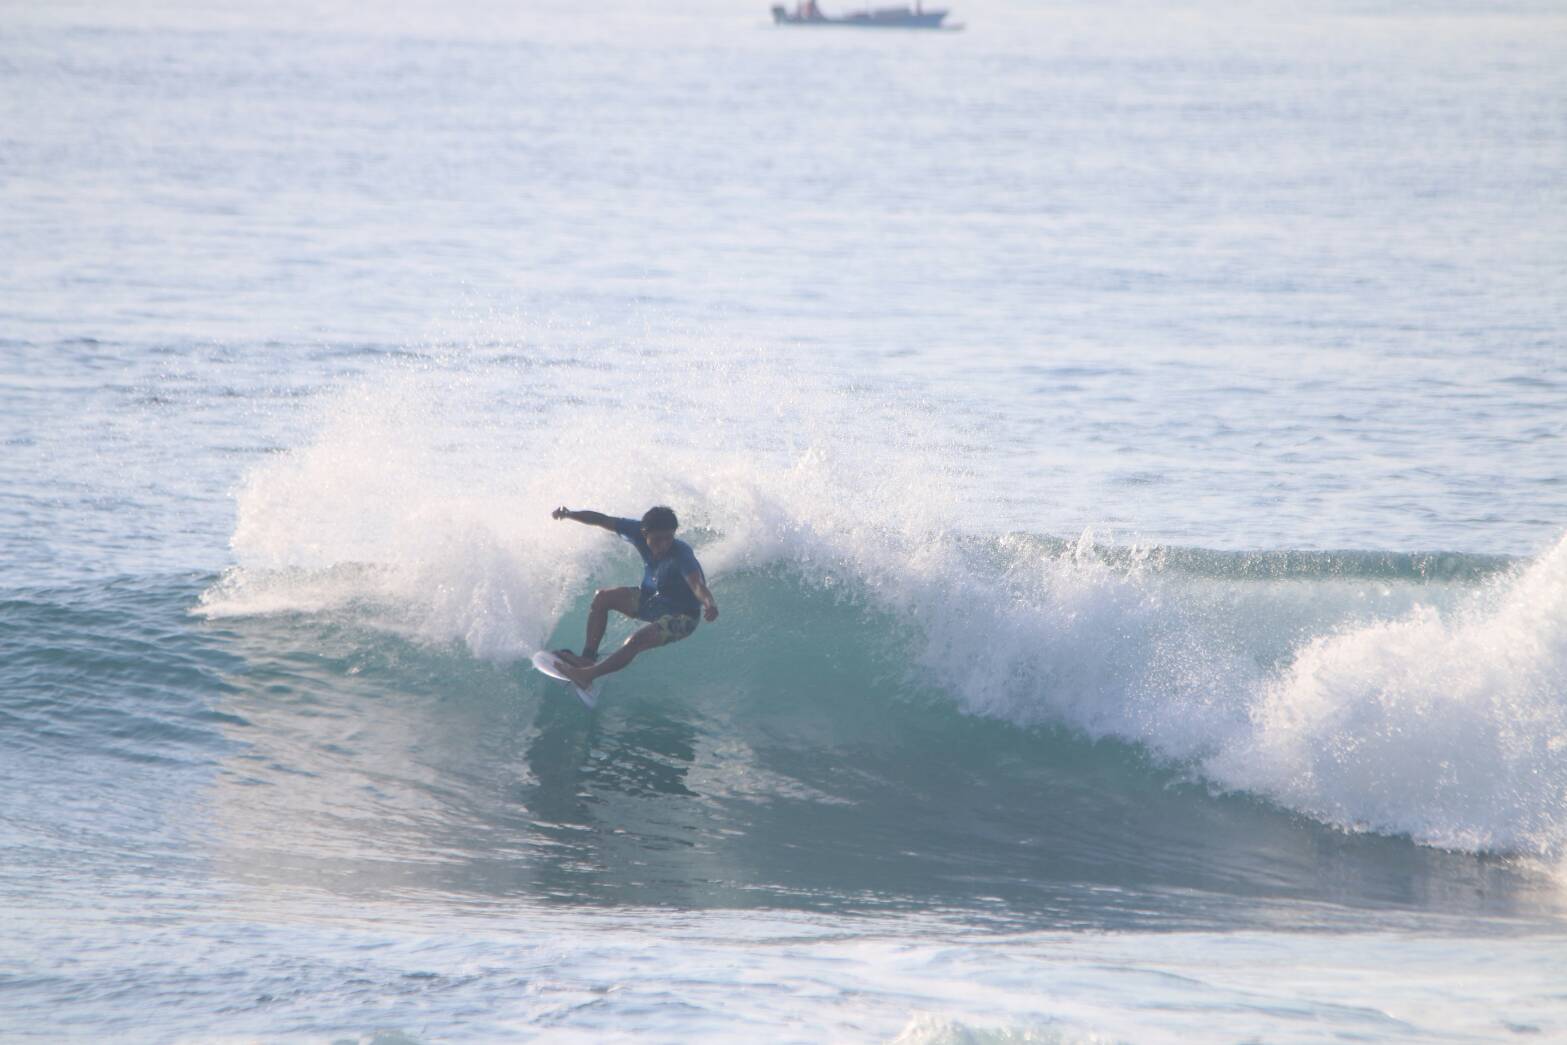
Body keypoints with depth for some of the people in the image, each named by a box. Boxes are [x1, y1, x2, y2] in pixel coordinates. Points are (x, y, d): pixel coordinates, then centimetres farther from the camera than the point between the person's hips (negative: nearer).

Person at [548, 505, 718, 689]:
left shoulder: (681, 555, -33)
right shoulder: (639, 532, -17)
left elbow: (697, 584, -47)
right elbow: (602, 520, -12)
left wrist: (709, 603, -69)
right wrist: (569, 514, -26)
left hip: (680, 616, -7)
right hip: (651, 599, 7)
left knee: (636, 641, -29)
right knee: (603, 597, -3)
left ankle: (587, 675, -28)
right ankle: (587, 658, -5)